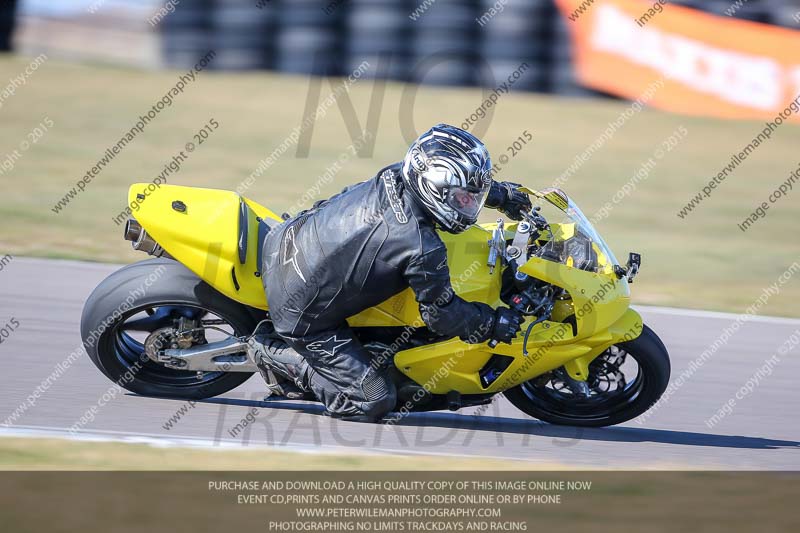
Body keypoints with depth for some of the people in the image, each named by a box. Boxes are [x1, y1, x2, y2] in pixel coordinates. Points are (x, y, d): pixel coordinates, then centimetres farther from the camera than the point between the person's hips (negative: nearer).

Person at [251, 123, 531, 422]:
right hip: (302, 316, -8)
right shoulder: (423, 250, -29)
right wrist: (495, 324, -1)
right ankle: (278, 355, 2)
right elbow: (440, 314, -13)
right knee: (374, 403, -3)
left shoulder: (394, 176, -9)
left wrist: (501, 193, 19)